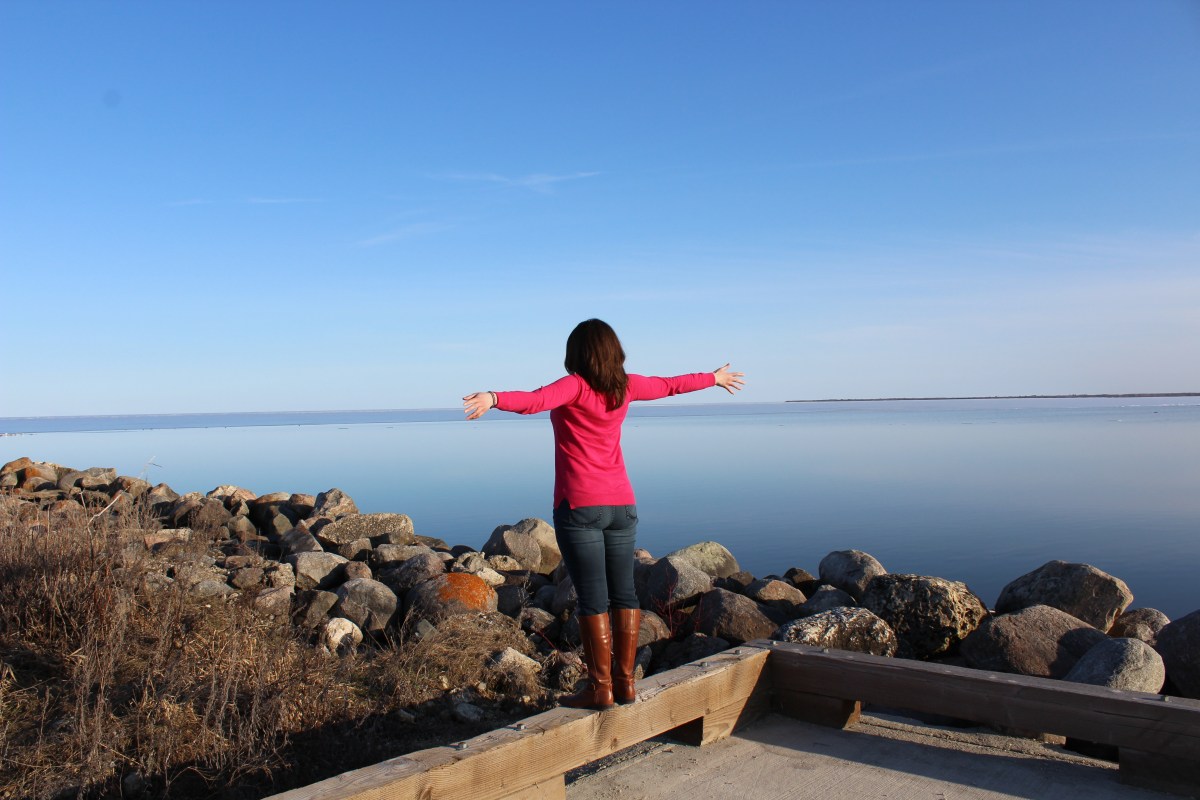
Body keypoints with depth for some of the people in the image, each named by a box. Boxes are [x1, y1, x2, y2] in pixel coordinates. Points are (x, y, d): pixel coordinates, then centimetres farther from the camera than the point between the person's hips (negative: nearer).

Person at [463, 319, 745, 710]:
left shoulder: (575, 386, -10)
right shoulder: (626, 386, 7)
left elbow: (535, 401, -29)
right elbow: (670, 385, 23)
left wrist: (493, 398, -44)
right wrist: (714, 377, 39)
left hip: (579, 506, -6)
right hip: (621, 504, 6)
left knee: (592, 600, -2)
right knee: (624, 594, 11)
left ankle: (600, 688, 5)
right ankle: (625, 682, 19)